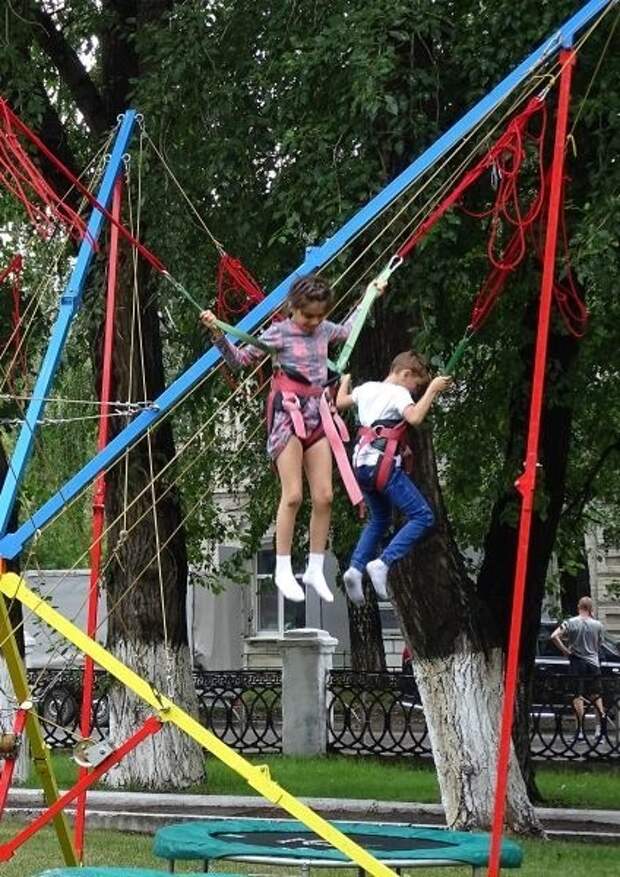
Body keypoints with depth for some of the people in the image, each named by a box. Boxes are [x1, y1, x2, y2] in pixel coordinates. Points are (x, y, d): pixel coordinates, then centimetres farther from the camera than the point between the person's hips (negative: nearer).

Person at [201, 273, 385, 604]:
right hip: (288, 413, -6)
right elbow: (239, 359, -2)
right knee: (292, 495, -11)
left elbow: (347, 330, 35)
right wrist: (217, 333, -17)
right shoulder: (279, 332, -5)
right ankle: (283, 570, -3)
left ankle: (315, 570, 9)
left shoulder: (324, 329, 11)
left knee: (323, 496, 0)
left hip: (316, 414, 6)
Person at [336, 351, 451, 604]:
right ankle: (381, 564, -18)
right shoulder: (398, 393, -7)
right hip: (383, 465, -9)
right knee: (422, 517, -6)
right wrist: (432, 390, -17)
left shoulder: (367, 388, 15)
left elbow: (340, 403, 32)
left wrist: (345, 381, 51)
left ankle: (356, 567, 7)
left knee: (380, 519, 25)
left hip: (362, 465, 9)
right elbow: (415, 418, -26)